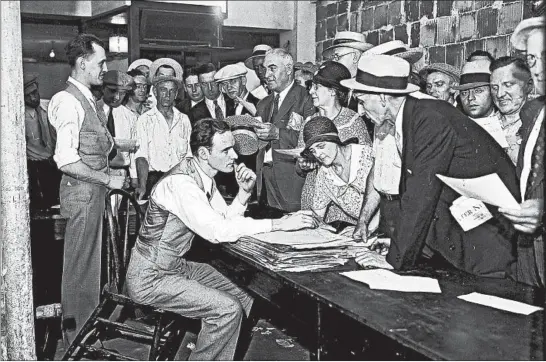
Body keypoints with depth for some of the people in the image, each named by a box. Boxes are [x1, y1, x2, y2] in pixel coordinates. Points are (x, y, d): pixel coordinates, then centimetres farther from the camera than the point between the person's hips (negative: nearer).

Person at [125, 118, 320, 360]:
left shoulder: (204, 177, 2)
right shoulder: (180, 183, -27)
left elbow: (226, 220, 7)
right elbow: (216, 231, -36)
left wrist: (244, 193, -11)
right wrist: (280, 224, -35)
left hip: (177, 266, 9)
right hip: (150, 280, -9)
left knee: (244, 296, 8)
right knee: (227, 310, -19)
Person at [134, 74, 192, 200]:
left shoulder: (184, 120, 15)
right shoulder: (145, 120, 4)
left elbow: (188, 155, 13)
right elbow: (141, 156, -6)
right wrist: (142, 186, -21)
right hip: (154, 179, -3)